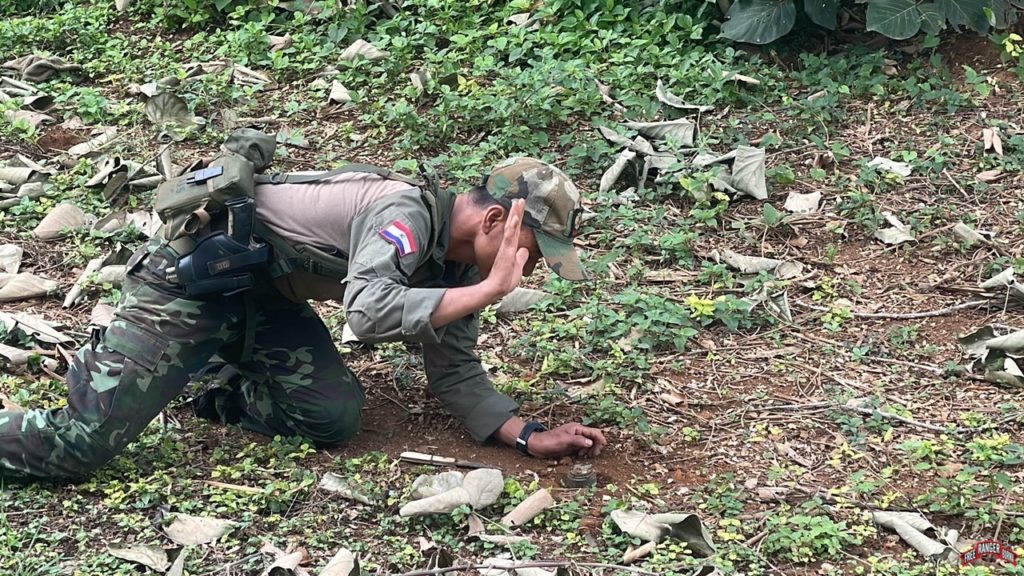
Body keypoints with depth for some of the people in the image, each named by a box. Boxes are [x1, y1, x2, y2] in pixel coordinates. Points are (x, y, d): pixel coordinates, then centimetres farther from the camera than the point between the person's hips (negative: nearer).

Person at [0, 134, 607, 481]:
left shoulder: (461, 261, 1)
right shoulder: (406, 212, -26)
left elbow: (455, 371, 7)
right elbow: (369, 311, -41)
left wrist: (527, 435, -5)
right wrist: (489, 290, -36)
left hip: (265, 298, 9)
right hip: (194, 277, -9)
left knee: (335, 417, -8)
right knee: (77, 448, -15)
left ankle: (203, 383, 11)